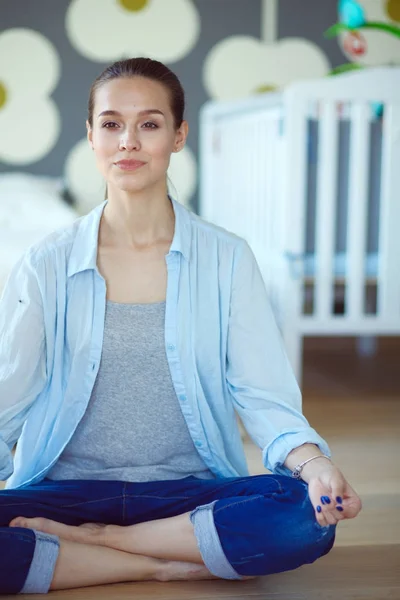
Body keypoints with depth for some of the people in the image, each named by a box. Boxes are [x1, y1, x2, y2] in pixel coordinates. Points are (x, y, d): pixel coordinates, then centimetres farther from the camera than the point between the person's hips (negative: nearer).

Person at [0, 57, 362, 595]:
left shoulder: (227, 259, 3)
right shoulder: (46, 266, 3)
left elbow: (263, 396, -3)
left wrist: (313, 462, -24)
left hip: (192, 492, 1)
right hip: (71, 487, 0)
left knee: (310, 517, -30)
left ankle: (89, 539, -14)